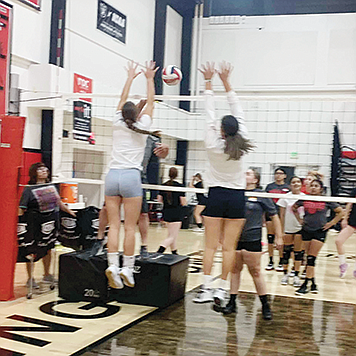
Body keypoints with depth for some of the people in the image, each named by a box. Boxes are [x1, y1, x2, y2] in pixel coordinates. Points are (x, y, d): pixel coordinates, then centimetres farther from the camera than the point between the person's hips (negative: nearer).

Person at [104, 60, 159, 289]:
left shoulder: (118, 124, 11)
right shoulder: (142, 126, 5)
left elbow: (123, 101, 26)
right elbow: (151, 102, 16)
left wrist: (130, 78, 37)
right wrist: (149, 79, 27)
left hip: (113, 175, 3)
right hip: (131, 177, -3)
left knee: (114, 225, 1)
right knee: (130, 227, -1)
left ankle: (113, 265, -8)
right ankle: (127, 268, -1)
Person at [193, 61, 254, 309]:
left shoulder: (213, 144, -7)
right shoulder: (241, 143, -3)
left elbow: (210, 114, -2)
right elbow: (239, 114, 4)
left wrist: (209, 82, 4)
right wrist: (226, 82, 7)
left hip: (217, 195, -1)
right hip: (237, 196, 1)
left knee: (211, 245, 1)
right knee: (229, 247, 1)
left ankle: (206, 288, -3)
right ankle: (222, 289, 3)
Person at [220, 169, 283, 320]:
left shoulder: (261, 196, -3)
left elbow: (274, 216, 2)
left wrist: (279, 237, -1)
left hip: (252, 239, -4)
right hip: (235, 238, 4)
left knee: (255, 272, 0)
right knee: (235, 269, 9)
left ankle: (265, 305, 12)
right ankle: (232, 303, 19)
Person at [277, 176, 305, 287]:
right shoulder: (285, 197, 0)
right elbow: (282, 215, 1)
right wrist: (282, 231, -2)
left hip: (300, 228, 0)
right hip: (288, 228, 0)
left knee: (298, 251, 2)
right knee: (286, 251, 5)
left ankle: (296, 275, 10)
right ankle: (285, 273, 19)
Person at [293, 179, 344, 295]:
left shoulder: (326, 201, -3)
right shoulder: (304, 199, 4)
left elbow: (341, 212, 4)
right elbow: (294, 208, 21)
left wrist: (331, 223, -2)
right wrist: (299, 219, 11)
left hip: (319, 231, -3)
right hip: (306, 230, 3)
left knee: (311, 258, -8)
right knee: (309, 258, 7)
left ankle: (305, 285, -4)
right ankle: (313, 284, 18)